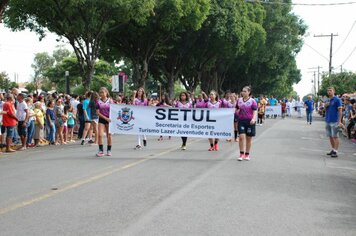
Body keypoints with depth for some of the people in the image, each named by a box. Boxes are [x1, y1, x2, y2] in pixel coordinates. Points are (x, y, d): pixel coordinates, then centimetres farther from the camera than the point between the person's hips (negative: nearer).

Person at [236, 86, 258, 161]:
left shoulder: (252, 101, -4)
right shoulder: (239, 100, 8)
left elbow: (255, 111, -10)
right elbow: (236, 109, 21)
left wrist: (253, 119, -25)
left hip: (250, 121, -2)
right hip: (241, 120, 2)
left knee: (249, 138, 6)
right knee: (241, 137, -10)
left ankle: (247, 154, 17)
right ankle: (241, 154, -1)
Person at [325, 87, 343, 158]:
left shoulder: (337, 100, -7)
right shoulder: (327, 101, 15)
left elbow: (340, 111, -11)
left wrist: (339, 121, -18)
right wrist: (325, 106, 0)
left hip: (334, 121, -7)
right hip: (328, 121, 7)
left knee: (335, 136, -6)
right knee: (330, 136, 12)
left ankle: (335, 152, -5)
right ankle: (333, 150, 22)